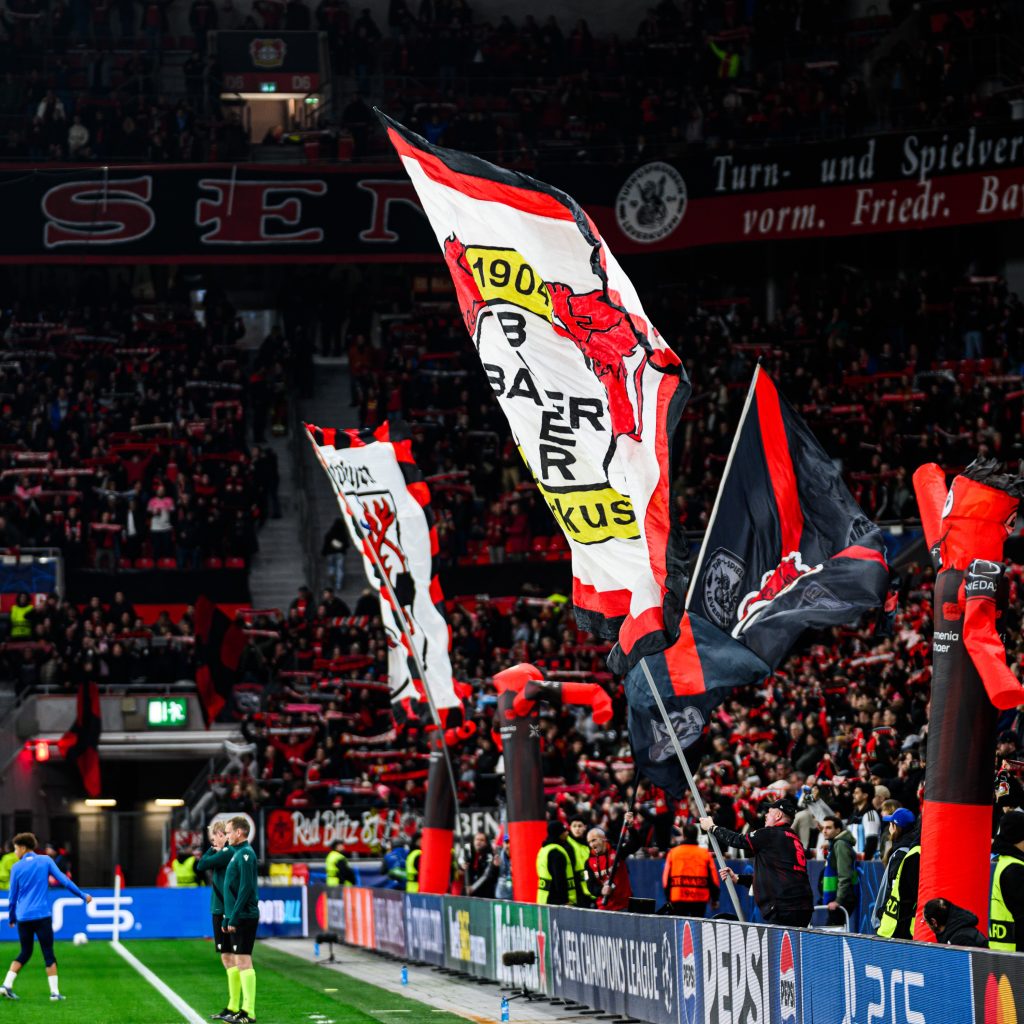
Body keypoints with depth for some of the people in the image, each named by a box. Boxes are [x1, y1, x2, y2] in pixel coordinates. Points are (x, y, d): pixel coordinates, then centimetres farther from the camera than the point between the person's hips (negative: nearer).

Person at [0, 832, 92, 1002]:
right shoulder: (45, 861, 0)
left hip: (23, 917, 2)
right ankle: (54, 991, -3)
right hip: (42, 915, -2)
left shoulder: (16, 868, 2)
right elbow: (64, 880, -2)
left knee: (24, 953, 16)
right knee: (48, 953, 3)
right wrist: (83, 895, 7)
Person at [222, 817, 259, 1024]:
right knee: (239, 962, 11)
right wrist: (227, 919, 21)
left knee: (243, 961, -9)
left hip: (244, 918, -10)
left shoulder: (245, 854, -14)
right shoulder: (237, 853, 17)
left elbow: (246, 888, -20)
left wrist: (233, 919, -19)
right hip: (238, 918, 10)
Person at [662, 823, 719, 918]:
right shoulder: (705, 854, 1)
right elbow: (713, 878, 2)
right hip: (700, 899, 0)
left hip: (678, 898, 0)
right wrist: (715, 899, 13)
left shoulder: (673, 853, 2)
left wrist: (668, 898, 14)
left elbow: (666, 878, 4)